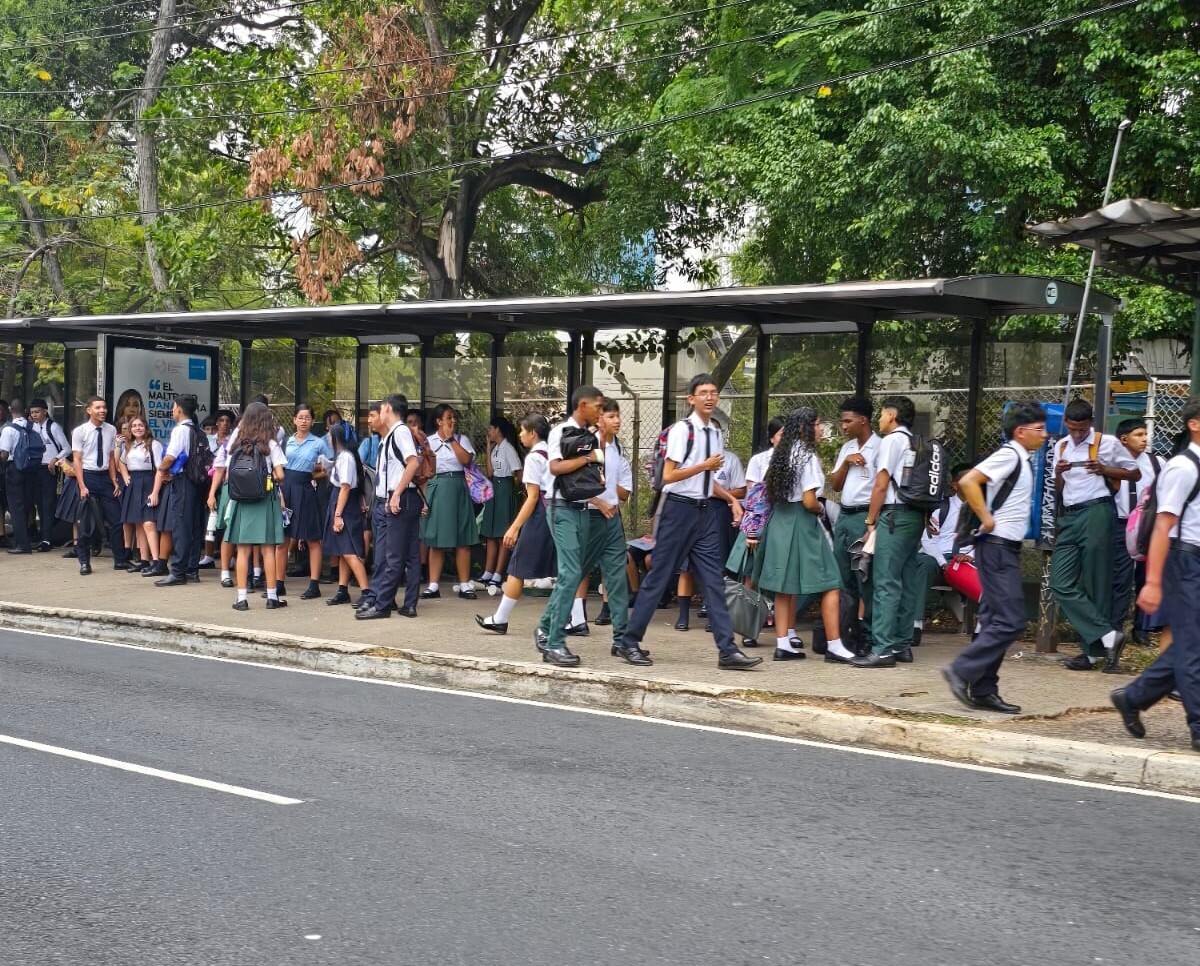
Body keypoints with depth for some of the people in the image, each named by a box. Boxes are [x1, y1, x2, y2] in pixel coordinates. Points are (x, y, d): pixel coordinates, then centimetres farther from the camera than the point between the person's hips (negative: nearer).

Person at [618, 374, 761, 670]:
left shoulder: (716, 435, 12)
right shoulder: (682, 429, -11)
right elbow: (668, 476, -15)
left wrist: (732, 499, 7)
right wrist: (705, 465, -17)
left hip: (705, 512, 7)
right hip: (679, 509, -7)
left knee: (713, 580, 3)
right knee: (659, 577, 0)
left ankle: (727, 651, 2)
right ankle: (630, 642, 11)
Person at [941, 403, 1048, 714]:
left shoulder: (1023, 459, 15)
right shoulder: (1009, 455, -13)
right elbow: (968, 482, -24)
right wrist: (986, 519, -18)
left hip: (1007, 548, 10)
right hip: (997, 547, -10)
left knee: (995, 620, 10)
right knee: (1010, 621, -12)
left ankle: (983, 691, 14)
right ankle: (962, 671, -7)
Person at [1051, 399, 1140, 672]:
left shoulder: (1107, 444, 2)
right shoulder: (1061, 447, 17)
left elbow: (1136, 474, 7)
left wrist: (1105, 470, -9)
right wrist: (1059, 473, 1)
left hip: (1095, 513, -6)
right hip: (1068, 517, 6)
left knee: (1095, 586, -3)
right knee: (1061, 584, -6)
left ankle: (1094, 651, 2)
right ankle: (1108, 636, -6)